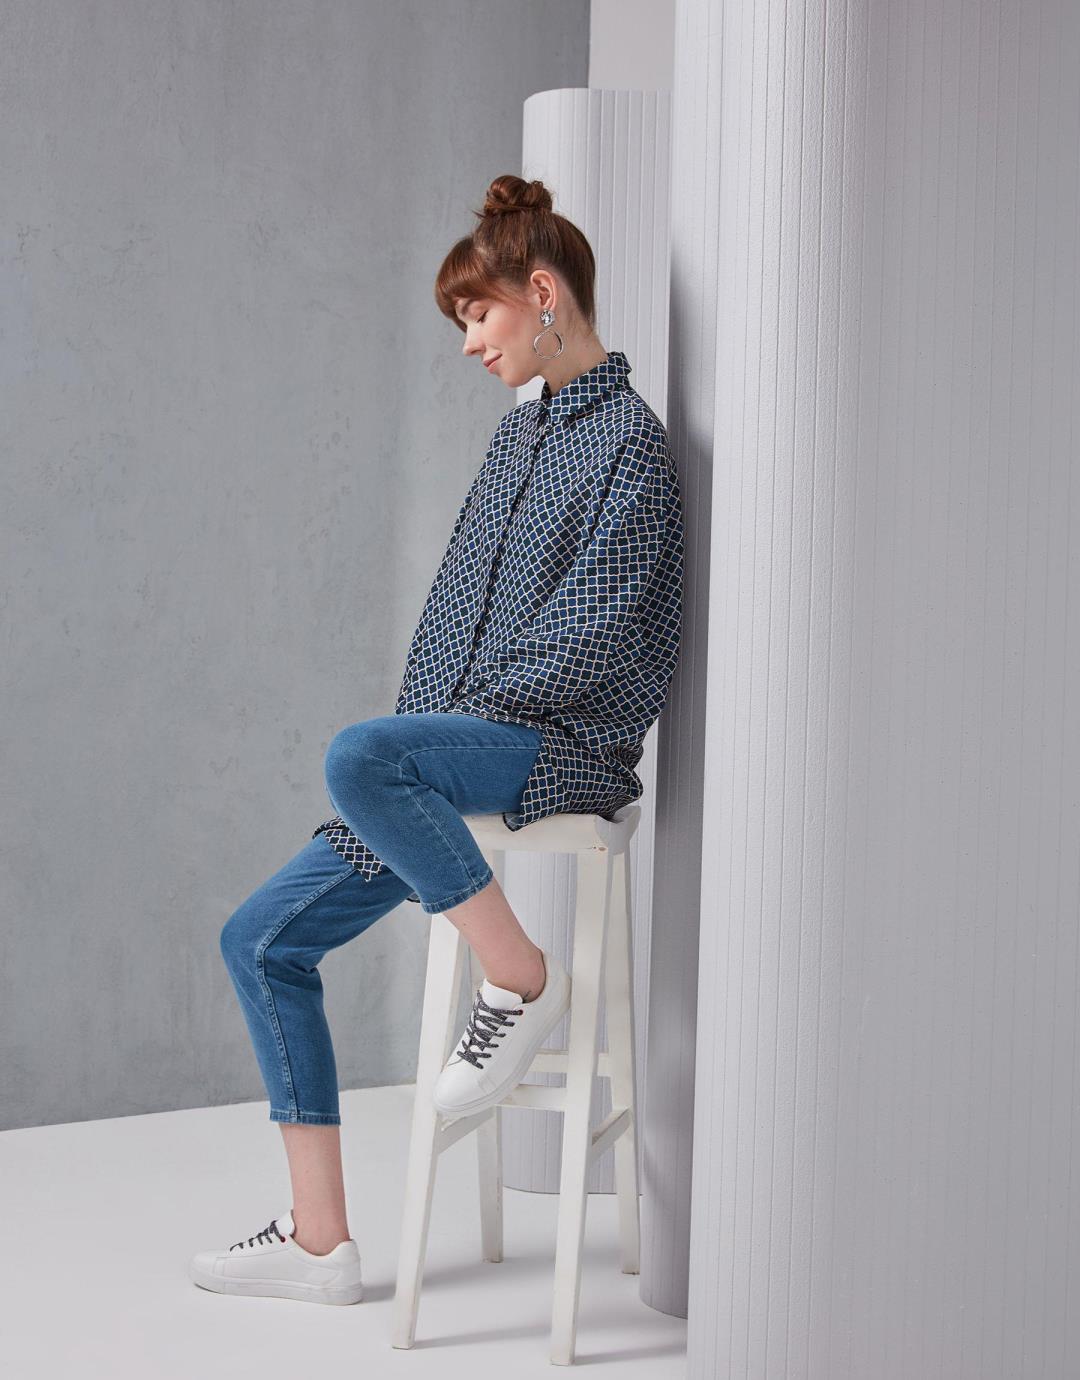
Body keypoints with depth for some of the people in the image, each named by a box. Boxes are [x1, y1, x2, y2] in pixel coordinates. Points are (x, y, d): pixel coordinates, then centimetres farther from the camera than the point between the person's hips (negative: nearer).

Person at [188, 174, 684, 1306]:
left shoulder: (628, 438, -9)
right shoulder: (523, 431, 17)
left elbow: (592, 636, -17)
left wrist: (456, 707, -9)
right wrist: (413, 740, 4)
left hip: (566, 745, -9)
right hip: (465, 749, 9)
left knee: (355, 756, -37)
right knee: (262, 939, 3)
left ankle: (522, 979, -17)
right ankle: (319, 1243, 7)